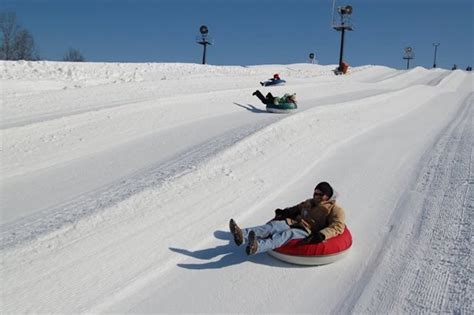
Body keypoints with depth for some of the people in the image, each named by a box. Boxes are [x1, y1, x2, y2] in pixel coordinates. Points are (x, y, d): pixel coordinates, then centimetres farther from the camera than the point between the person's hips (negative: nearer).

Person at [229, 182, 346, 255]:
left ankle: (258, 247, -65)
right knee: (273, 225, -23)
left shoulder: (335, 210, 8)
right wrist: (286, 212, 24)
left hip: (308, 232, -6)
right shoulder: (309, 202, 29)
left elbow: (338, 226, -7)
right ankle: (243, 235, -48)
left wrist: (321, 235, -25)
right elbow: (297, 208, 44)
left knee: (287, 234, -37)